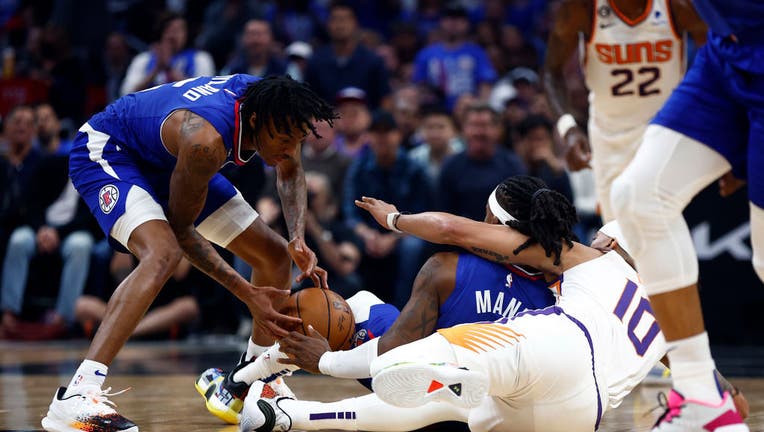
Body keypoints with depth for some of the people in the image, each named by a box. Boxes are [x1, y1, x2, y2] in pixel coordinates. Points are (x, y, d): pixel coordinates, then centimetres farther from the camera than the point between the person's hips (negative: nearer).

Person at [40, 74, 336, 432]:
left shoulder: (269, 105, -19)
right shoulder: (207, 140, -40)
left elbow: (290, 173, 3)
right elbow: (181, 228, -27)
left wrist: (298, 239, -15)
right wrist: (246, 293, -29)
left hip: (168, 161, 9)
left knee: (275, 255, 7)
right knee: (163, 253, -37)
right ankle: (76, 397, -44)